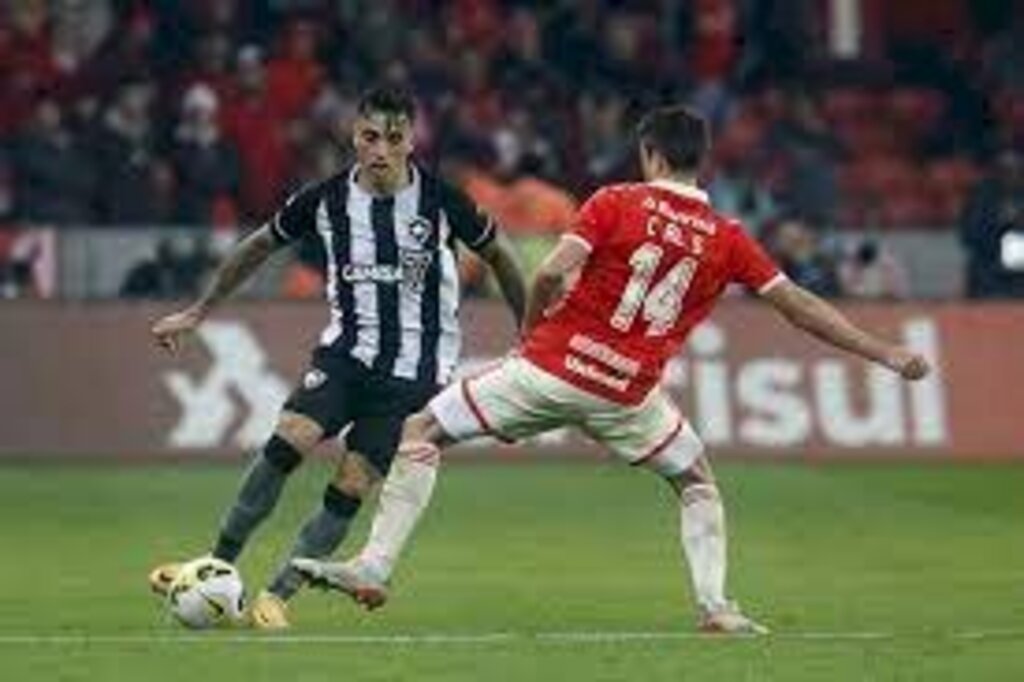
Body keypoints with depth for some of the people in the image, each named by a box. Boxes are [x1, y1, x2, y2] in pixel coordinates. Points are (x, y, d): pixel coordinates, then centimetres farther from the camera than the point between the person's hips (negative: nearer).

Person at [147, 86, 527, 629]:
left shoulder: (440, 202, -10)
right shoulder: (326, 200, -4)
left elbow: (497, 256, 7)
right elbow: (258, 247, 11)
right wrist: (197, 314, 14)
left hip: (413, 371, -1)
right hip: (346, 354, 1)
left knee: (351, 489, -11)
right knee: (287, 442, -21)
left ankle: (278, 595, -1)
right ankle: (218, 567, -11)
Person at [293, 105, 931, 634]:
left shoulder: (616, 203, -4)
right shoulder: (727, 239, 3)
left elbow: (553, 273, -14)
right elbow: (799, 305, 5)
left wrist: (532, 329, 6)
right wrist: (888, 354, 12)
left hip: (551, 369, -2)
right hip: (629, 392, 2)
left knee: (422, 433, 10)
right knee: (698, 481, 26)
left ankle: (375, 566, 2)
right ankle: (716, 604, 10)